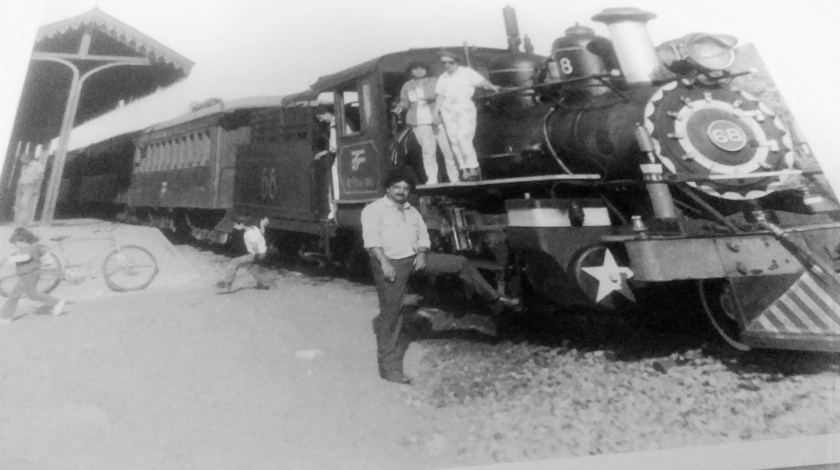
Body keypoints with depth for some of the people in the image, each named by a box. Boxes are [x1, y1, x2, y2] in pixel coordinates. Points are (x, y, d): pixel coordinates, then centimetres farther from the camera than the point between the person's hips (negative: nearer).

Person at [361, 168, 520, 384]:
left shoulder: (412, 211, 18)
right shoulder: (374, 209, -3)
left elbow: (423, 236, 17)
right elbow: (371, 239, -14)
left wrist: (422, 252, -4)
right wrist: (384, 262, -25)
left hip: (415, 257, 6)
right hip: (390, 263, -6)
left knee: (461, 263, 2)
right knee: (391, 313, -5)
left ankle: (495, 297, 13)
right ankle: (388, 367, 5)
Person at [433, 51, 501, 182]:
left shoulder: (467, 72, 2)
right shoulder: (443, 77, 17)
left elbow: (481, 81, -11)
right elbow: (440, 96, 16)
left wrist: (492, 86, -29)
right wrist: (436, 111, 5)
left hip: (465, 107, -5)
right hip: (448, 110, 5)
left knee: (463, 137, -20)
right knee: (454, 140, -1)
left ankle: (473, 169, -16)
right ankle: (464, 170, 4)